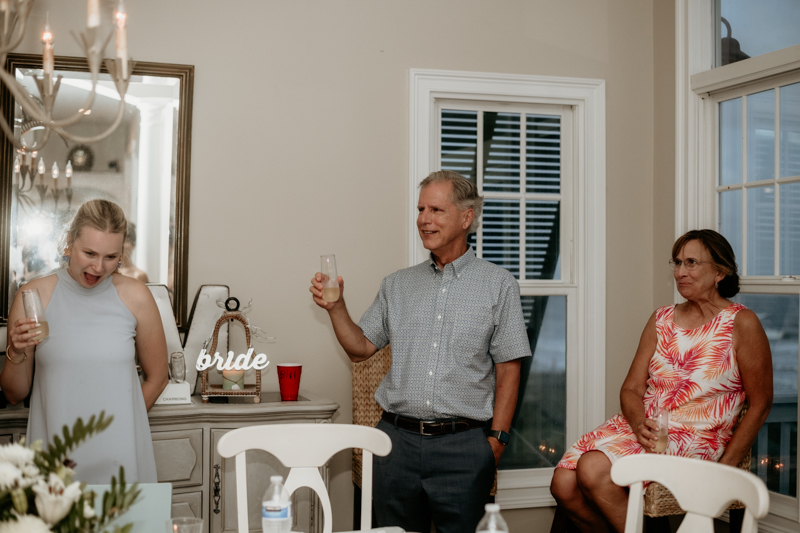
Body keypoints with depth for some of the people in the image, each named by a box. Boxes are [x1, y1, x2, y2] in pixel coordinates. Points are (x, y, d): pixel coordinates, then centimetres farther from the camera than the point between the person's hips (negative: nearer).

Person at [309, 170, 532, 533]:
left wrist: (497, 439, -6)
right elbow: (361, 348, 12)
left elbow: (508, 369, -1)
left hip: (463, 447, -3)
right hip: (397, 439, 3)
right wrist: (336, 308, -4)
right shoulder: (397, 285, 11)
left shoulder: (498, 284, 2)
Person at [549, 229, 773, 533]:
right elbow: (631, 388, 12)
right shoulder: (661, 320, 15)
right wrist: (639, 423, -11)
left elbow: (760, 403, 0)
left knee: (593, 469, -29)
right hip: (640, 427, 5)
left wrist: (725, 466, -8)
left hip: (696, 439, -5)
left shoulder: (741, 323, 0)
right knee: (563, 482, -19)